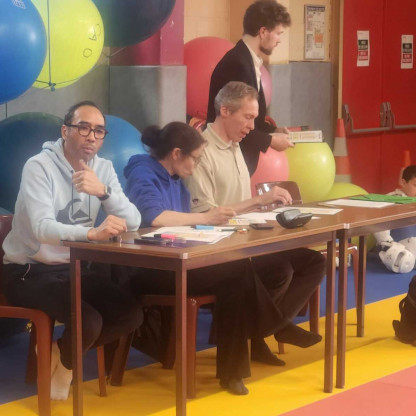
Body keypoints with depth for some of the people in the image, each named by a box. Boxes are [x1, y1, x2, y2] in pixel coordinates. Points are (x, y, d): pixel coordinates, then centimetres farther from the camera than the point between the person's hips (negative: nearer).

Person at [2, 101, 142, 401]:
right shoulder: (39, 166, -17)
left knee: (132, 315, -11)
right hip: (29, 271, -7)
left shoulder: (104, 168, 2)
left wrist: (103, 191, -29)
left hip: (74, 268, 7)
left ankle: (59, 352, 10)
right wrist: (93, 233, -50)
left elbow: (133, 222, -10)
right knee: (88, 321, -27)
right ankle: (63, 364, 9)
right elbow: (42, 228, -32)